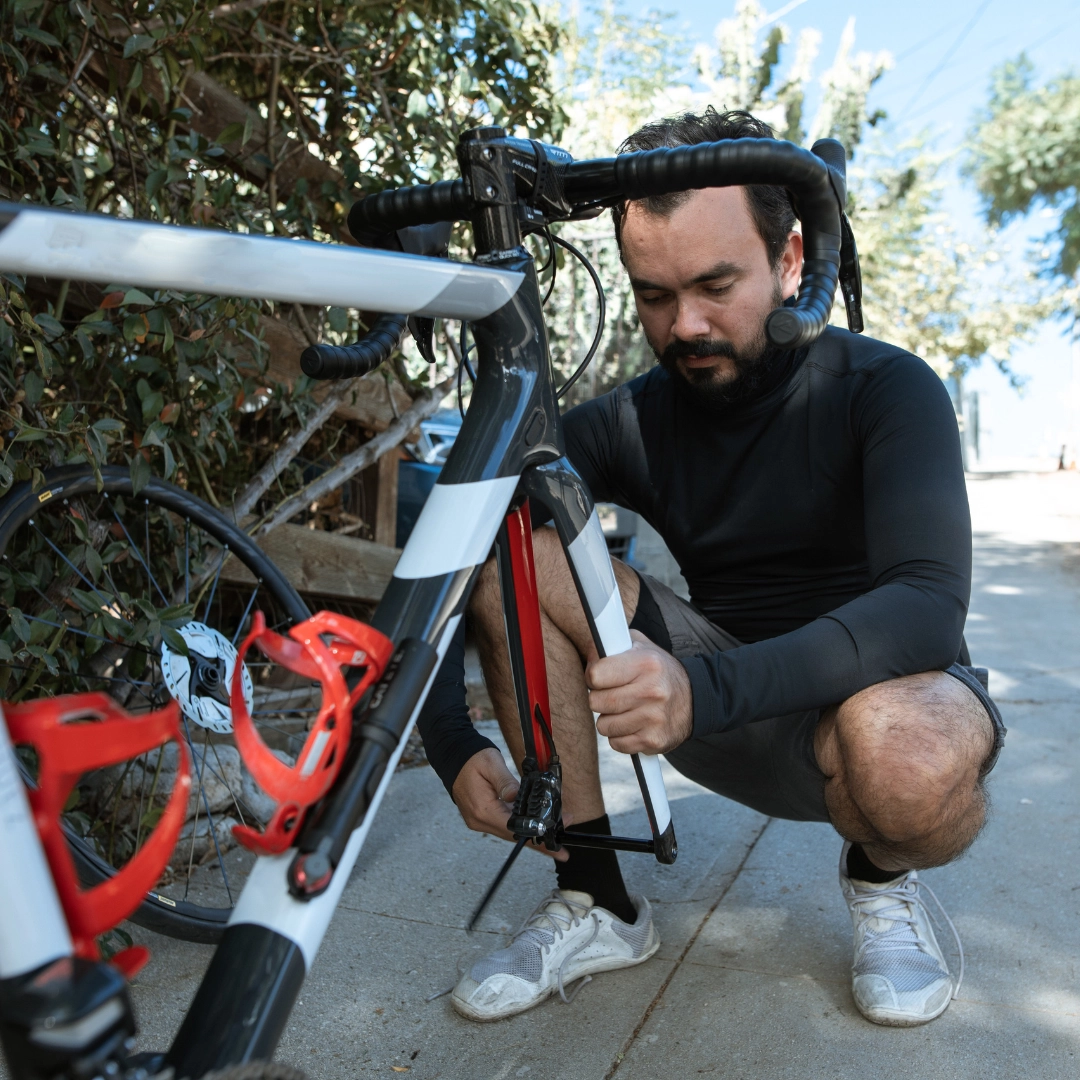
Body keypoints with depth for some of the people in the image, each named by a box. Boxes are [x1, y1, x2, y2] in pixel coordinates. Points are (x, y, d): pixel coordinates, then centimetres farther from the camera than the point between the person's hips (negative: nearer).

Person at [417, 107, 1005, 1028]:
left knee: (904, 751, -41)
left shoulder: (885, 389, -14)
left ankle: (882, 873, -1)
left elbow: (930, 601, -29)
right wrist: (451, 740, -25)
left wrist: (707, 690, -45)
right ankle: (599, 904, -11)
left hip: (881, 686, -2)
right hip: (731, 712, 3)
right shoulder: (630, 423, -6)